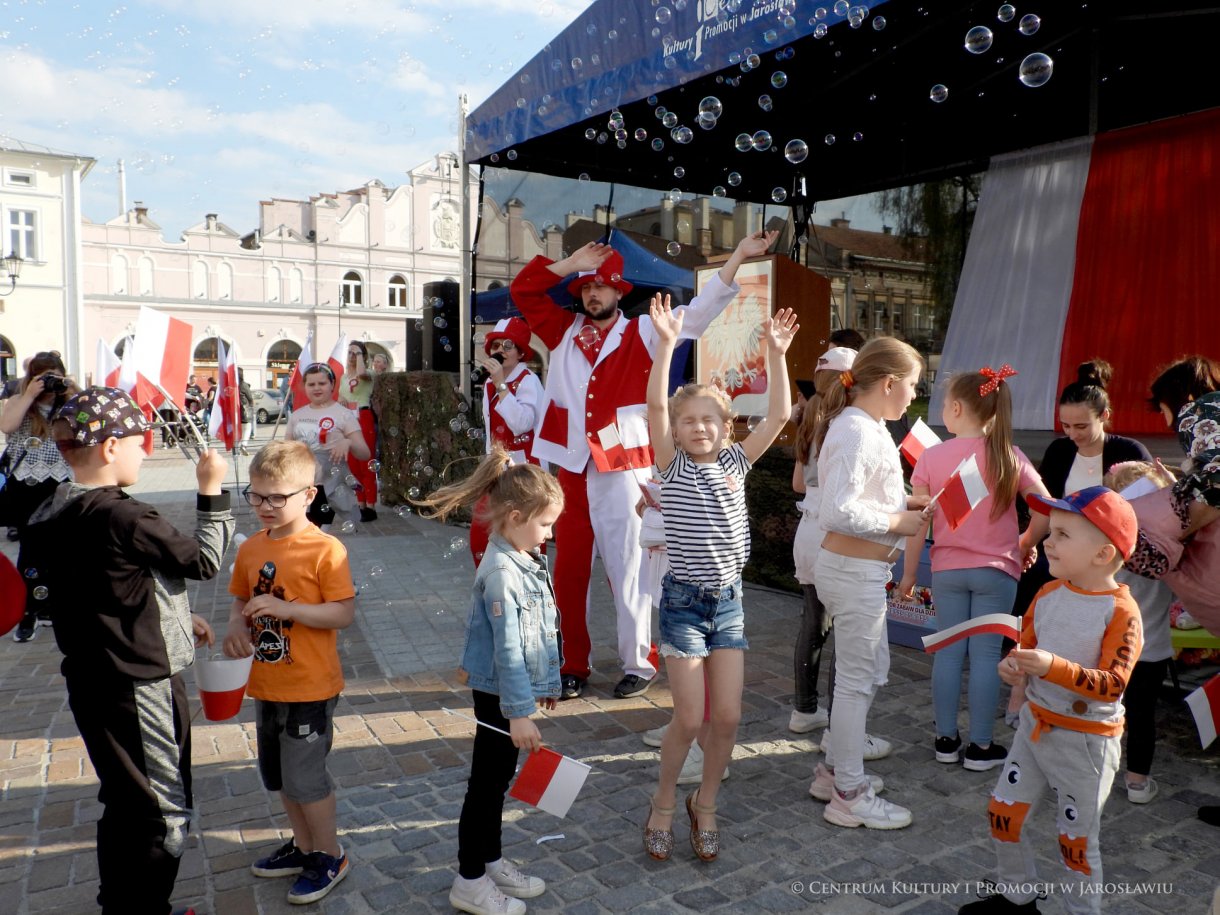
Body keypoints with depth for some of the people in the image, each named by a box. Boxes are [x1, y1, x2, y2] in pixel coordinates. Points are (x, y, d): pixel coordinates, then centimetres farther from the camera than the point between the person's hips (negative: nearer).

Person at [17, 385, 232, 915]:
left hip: (92, 684, 9)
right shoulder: (123, 519, -26)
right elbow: (206, 562, -15)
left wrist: (177, 619, 13)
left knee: (124, 806, 24)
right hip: (139, 689, -9)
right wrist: (212, 492, -6)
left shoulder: (53, 514, 3)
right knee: (165, 814, 7)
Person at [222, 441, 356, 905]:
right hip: (266, 684, 7)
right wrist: (237, 626, -8)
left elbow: (344, 613, -20)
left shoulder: (325, 550, -19)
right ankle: (303, 845, 42)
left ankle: (330, 856, 26)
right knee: (280, 775, 21)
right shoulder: (251, 549, 2)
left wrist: (287, 609, -29)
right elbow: (241, 600, 13)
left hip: (310, 688, -7)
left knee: (305, 776, 4)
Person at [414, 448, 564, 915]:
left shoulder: (529, 559, 3)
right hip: (498, 696, -9)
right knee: (486, 783, 6)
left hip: (516, 688, 9)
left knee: (498, 780, 20)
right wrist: (520, 713, -23)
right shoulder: (500, 572, -25)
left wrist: (547, 681, 20)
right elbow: (508, 651, -25)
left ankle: (491, 862, 36)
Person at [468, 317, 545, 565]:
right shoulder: (488, 384, 12)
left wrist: (501, 384, -24)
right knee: (479, 533, 8)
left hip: (525, 469, -8)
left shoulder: (528, 381, -11)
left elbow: (522, 423, -26)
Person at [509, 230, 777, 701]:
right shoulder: (564, 331, 12)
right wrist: (572, 263, 4)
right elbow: (522, 289, 12)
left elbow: (699, 311, -3)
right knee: (569, 571, 9)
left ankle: (639, 665, 15)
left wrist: (738, 255, -10)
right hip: (571, 468, 4)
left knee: (628, 571, 2)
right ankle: (573, 666, 21)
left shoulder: (641, 333, 3)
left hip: (623, 471, -3)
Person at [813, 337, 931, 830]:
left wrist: (905, 503, 6)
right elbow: (839, 511, -29)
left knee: (871, 669, 21)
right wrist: (899, 521, -18)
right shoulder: (856, 432, -21)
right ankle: (850, 795, 18)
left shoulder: (869, 427, 10)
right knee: (856, 679, 2)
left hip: (863, 569, 10)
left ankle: (836, 766, 36)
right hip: (853, 571, -10)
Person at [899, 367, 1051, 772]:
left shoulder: (931, 457, -8)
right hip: (996, 571, 0)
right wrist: (1027, 543, 9)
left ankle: (946, 739, 21)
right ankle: (980, 746, 15)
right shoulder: (1008, 457, -7)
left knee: (948, 653, 11)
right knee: (986, 655, 7)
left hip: (947, 569, 1)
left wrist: (909, 573, 2)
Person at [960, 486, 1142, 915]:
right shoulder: (1048, 593, -1)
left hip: (1086, 741, -6)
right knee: (1004, 811, 14)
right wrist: (1013, 666, -12)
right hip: (1035, 724, 6)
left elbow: (1112, 684, -26)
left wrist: (1053, 667, -38)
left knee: (1077, 839, 10)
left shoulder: (1121, 611, -19)